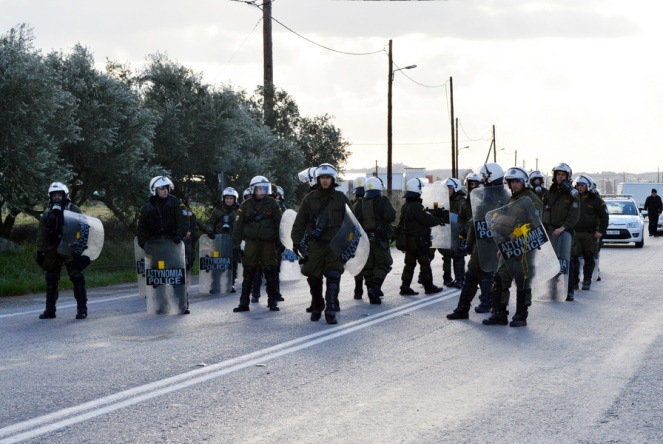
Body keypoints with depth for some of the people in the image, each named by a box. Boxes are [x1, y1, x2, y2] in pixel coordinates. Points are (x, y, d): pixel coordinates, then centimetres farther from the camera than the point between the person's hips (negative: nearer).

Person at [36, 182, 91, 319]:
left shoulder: (73, 210, 1)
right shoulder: (47, 214, 14)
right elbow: (41, 234, 15)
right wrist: (40, 251, 8)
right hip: (52, 250, 4)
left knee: (77, 277, -8)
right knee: (51, 279, 8)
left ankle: (82, 309, -3)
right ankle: (50, 310, 15)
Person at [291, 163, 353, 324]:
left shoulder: (341, 199, 5)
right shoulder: (310, 199, 6)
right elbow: (300, 222, 7)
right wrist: (296, 241, 0)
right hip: (315, 244, 1)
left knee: (333, 277, -11)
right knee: (314, 277, 4)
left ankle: (331, 311, -9)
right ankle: (316, 308, 23)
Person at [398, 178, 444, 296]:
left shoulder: (405, 206, 9)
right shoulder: (416, 206, -19)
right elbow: (427, 220, -17)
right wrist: (439, 220, 0)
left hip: (408, 239, 9)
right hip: (419, 240, -9)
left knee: (409, 263, 10)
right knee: (425, 263, 2)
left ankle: (405, 287, 7)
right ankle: (429, 287, 10)